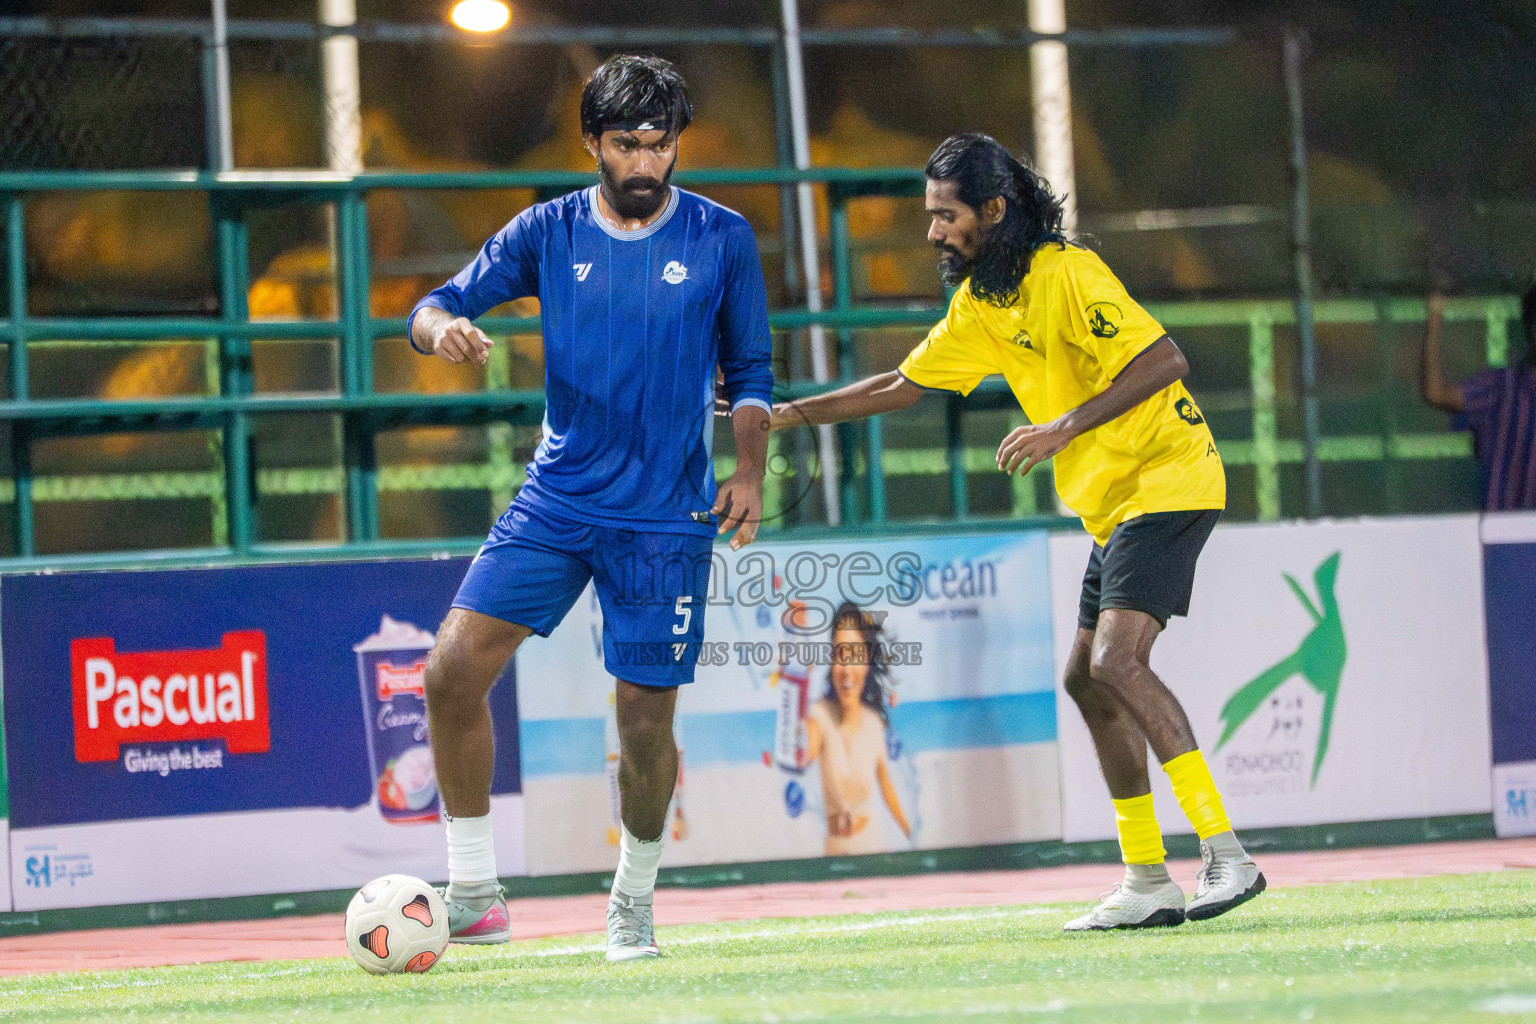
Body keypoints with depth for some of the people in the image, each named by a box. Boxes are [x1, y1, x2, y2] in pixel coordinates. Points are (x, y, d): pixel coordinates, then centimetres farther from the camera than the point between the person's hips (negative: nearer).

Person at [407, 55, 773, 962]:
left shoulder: (723, 240, 1)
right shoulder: (550, 232, 2)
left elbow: (749, 372, 9)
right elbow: (444, 303, 0)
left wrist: (749, 473, -5)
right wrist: (442, 326, -24)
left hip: (665, 519, -1)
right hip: (556, 500, 1)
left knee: (646, 720, -1)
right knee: (456, 666, -14)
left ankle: (634, 900, 25)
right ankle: (474, 893, -4)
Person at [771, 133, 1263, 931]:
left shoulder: (1067, 275, -17)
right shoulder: (980, 306, 12)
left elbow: (1164, 359, -25)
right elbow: (902, 385, 23)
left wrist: (1064, 428, -29)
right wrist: (788, 414, 19)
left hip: (1167, 481, -10)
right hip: (1115, 504, 10)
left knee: (1118, 659, -22)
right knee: (1086, 678, 8)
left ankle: (1225, 855, -24)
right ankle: (1148, 884, 13)